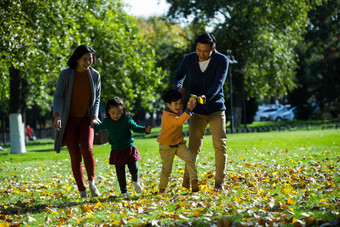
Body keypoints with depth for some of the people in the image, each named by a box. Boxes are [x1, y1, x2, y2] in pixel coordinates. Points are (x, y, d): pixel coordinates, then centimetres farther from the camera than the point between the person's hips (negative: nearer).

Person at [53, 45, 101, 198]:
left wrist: (94, 117, -9)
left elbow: (96, 99, 6)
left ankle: (91, 181, 1)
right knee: (75, 156, -6)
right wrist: (57, 116, -24)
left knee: (87, 149, -22)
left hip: (86, 119, 1)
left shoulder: (95, 75, 2)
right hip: (69, 120, -1)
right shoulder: (65, 74, -7)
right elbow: (58, 97, -9)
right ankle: (82, 191, 4)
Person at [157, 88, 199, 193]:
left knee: (189, 158, -17)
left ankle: (194, 181, -18)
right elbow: (179, 121, -48)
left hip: (179, 143, 6)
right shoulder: (168, 116, -28)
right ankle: (162, 189, 20)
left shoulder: (177, 110, -2)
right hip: (167, 146, -6)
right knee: (167, 169, 0)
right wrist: (189, 110, -59)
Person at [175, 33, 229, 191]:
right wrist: (178, 87, -7)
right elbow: (179, 74, 16)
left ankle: (219, 182, -1)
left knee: (220, 144, -10)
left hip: (216, 109, -1)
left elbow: (219, 83, -23)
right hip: (197, 111, 1)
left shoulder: (222, 60, -10)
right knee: (193, 146, -4)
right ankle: (187, 180, 12)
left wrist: (206, 96, -41)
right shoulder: (189, 59, -3)